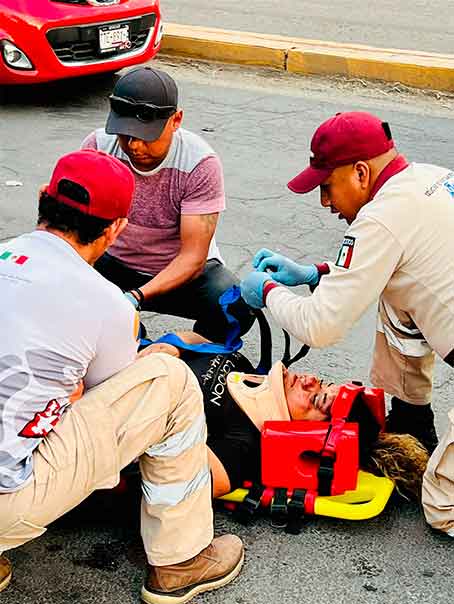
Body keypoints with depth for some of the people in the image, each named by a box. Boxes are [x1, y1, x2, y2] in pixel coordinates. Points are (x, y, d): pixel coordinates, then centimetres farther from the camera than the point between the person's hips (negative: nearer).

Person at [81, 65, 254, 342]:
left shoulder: (201, 163, -23)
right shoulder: (98, 146, -14)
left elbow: (193, 257, -25)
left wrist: (137, 297, -39)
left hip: (182, 270, -2)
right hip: (116, 263, 3)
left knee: (238, 309, -32)